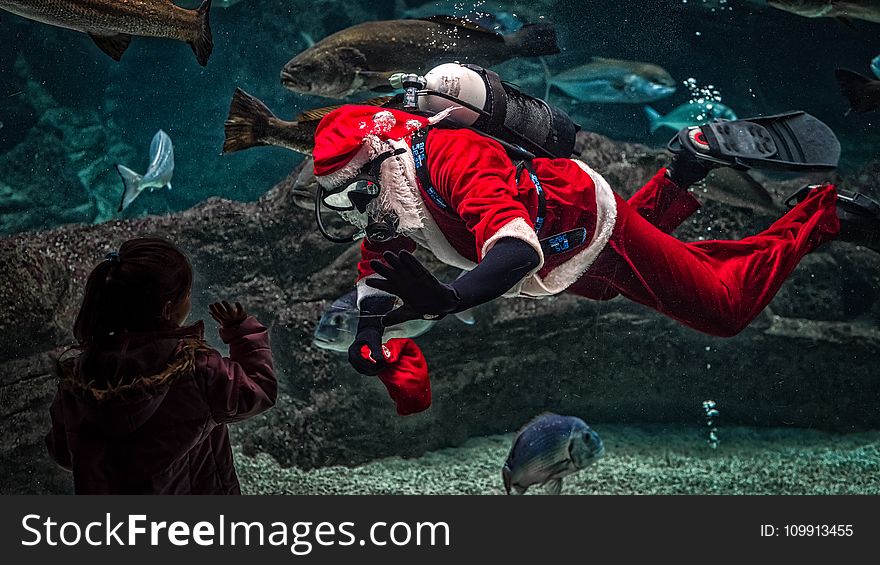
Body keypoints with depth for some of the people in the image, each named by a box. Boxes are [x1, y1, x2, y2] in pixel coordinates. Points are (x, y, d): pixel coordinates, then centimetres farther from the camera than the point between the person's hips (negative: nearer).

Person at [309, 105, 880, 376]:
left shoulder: (450, 157, -39)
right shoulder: (394, 194, -12)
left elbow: (517, 250, -52)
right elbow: (378, 263, -1)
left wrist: (436, 302, -61)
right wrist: (370, 324, -20)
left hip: (592, 226, -8)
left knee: (729, 308, 3)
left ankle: (822, 214, 18)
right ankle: (678, 181, 42)